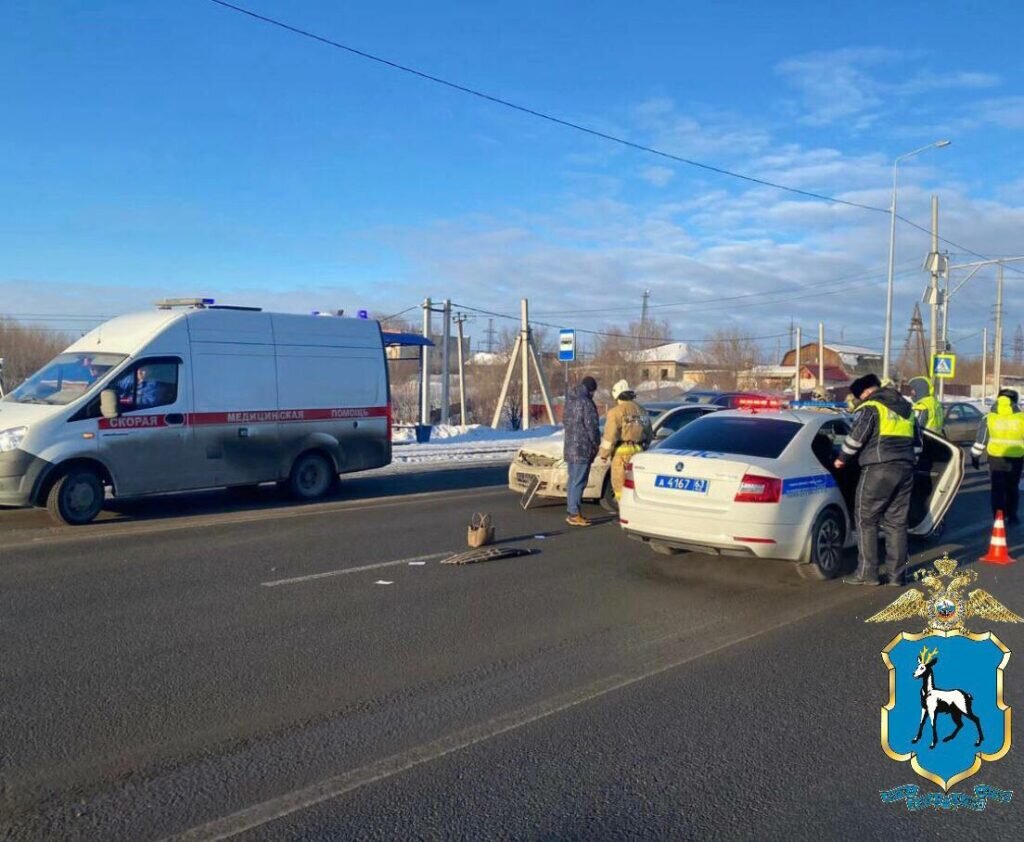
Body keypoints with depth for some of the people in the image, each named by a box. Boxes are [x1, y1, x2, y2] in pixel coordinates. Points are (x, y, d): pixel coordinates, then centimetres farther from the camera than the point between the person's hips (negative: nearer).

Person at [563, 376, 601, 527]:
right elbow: (591, 426, -16)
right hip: (582, 448, -9)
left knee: (573, 481, 15)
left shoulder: (570, 401, 12)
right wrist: (596, 444, -4)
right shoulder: (586, 403, -16)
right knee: (578, 482, -6)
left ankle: (571, 512, 19)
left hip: (569, 447, 9)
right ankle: (574, 514, -6)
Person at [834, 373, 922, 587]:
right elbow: (917, 442, 24)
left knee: (866, 520, 0)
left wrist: (842, 459, 3)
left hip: (878, 470, -7)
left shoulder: (871, 407, -4)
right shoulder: (906, 408, 20)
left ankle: (867, 572, -1)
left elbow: (856, 437, -11)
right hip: (904, 470, 7)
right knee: (897, 522, 11)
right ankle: (897, 574, 12)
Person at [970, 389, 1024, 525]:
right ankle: (1012, 517, 23)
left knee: (997, 489, 6)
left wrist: (975, 456, 12)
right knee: (1012, 488, 17)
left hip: (996, 458, 0)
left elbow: (980, 439, 3)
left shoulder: (989, 418, 0)